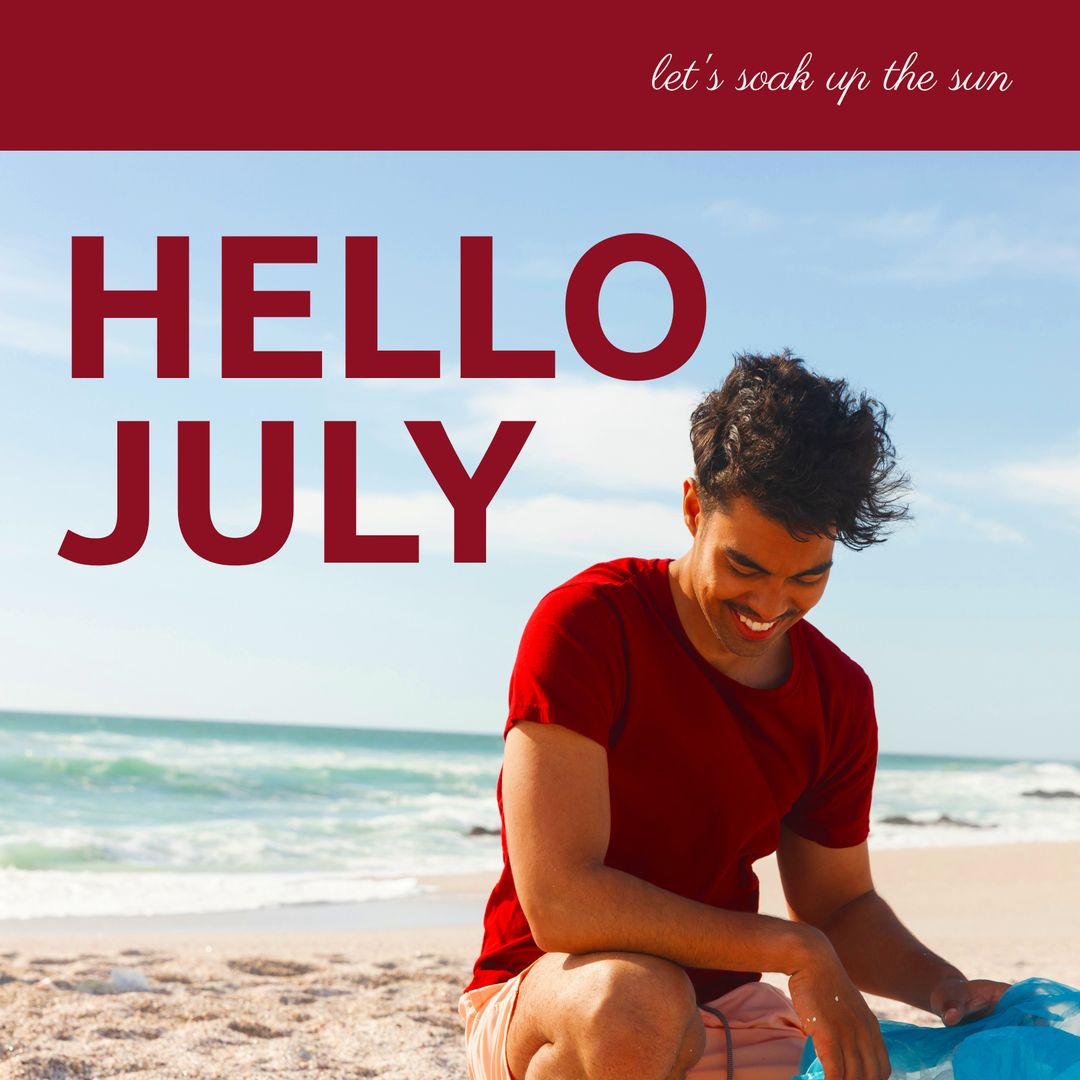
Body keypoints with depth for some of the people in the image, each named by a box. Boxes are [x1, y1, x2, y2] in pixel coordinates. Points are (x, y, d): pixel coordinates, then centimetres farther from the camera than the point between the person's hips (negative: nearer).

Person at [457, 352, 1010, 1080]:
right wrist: (793, 950, -25)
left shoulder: (839, 695, 0)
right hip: (546, 996, -5)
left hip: (724, 1009, 5)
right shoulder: (586, 625, -19)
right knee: (637, 998, -40)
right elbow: (559, 901, -27)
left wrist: (946, 988, -11)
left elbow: (839, 904, 11)